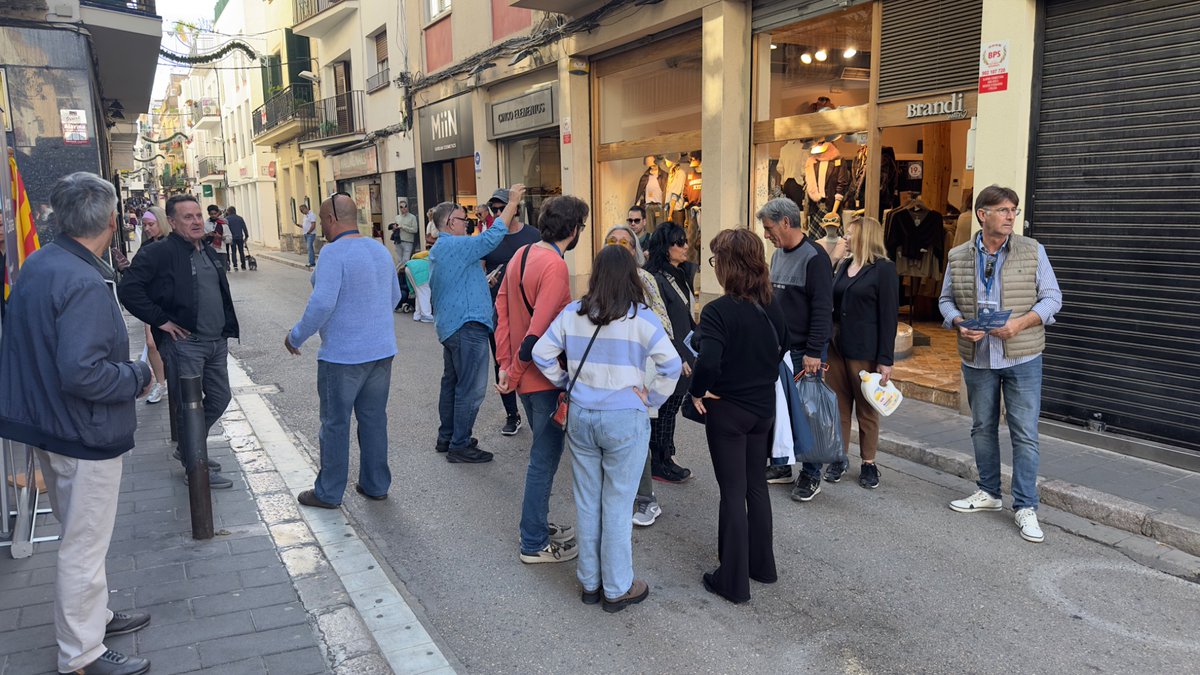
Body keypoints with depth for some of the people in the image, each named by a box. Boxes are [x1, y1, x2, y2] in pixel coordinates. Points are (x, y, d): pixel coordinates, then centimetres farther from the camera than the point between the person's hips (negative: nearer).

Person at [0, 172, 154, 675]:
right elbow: (82, 373, -32)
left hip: (47, 424, 9)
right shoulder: (83, 283, -26)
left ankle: (94, 616, 41)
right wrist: (138, 377, -15)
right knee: (84, 545, 5)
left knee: (82, 534, 24)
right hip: (85, 432, -9)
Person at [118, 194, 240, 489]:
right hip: (184, 342, -8)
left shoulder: (209, 252, 14)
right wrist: (160, 320, -16)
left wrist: (227, 329, 14)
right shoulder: (160, 253, -12)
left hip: (216, 342, 8)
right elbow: (128, 289, -18)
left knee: (219, 398, 16)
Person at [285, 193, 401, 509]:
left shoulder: (335, 252, -16)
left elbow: (322, 303, -24)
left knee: (335, 423, 6)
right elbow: (395, 296, 18)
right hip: (382, 350, 7)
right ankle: (376, 485, 25)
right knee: (374, 419, 15)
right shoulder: (380, 249, 7)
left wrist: (296, 336, -11)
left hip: (342, 355, -7)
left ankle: (329, 492, 17)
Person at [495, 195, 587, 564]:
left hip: (525, 374, 9)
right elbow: (539, 330, -26)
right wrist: (513, 374, -15)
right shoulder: (555, 267, -22)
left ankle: (539, 523, 36)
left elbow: (501, 308, 7)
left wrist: (506, 362, 6)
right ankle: (534, 544, 16)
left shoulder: (522, 253, 6)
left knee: (544, 451, 22)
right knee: (544, 458, 4)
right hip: (545, 377, -9)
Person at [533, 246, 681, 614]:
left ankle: (590, 582, 29)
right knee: (617, 505, 7)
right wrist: (651, 398, -3)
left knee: (587, 501, 15)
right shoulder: (640, 317, -11)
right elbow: (671, 365, -16)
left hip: (580, 417, 4)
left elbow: (541, 353, 5)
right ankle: (618, 588, 20)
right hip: (624, 420, -4)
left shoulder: (572, 313, 0)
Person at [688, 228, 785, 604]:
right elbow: (783, 347, 14)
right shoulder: (772, 305, -1)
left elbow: (708, 362, -33)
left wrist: (697, 392, -16)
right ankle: (762, 565, 33)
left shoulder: (718, 311, -22)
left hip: (727, 410, -6)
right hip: (764, 406, 6)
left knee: (733, 493, 4)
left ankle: (733, 581, 15)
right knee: (757, 485, 20)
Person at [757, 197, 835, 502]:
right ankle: (782, 465, 24)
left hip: (804, 352, -8)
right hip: (778, 348, 8)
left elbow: (823, 308, -18)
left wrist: (814, 351, -21)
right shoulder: (778, 254, 13)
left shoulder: (814, 257, -14)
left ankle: (811, 474, 11)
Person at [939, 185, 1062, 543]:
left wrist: (1020, 323, -18)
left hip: (1022, 357, -2)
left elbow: (1052, 298, -2)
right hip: (977, 358, 3)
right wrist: (958, 323, -10)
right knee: (982, 428, 14)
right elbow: (946, 299, 10)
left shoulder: (1032, 251, -3)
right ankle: (989, 493, 30)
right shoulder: (959, 256, 2)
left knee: (1025, 433, -1)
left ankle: (1025, 506, 9)